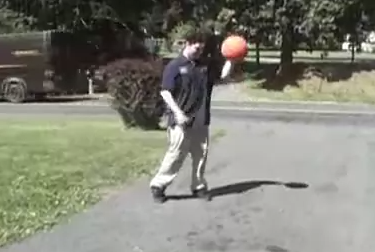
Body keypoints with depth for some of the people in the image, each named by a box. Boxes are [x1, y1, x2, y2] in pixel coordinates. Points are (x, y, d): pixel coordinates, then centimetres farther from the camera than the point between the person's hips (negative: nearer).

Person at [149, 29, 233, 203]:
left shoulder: (203, 65, 10)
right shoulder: (174, 66, -8)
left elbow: (223, 74, 16)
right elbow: (165, 92, -12)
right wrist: (177, 112, -20)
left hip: (201, 121, 6)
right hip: (182, 121, -6)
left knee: (201, 155, 11)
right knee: (175, 155, -3)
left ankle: (198, 187, 24)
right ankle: (158, 185, 10)